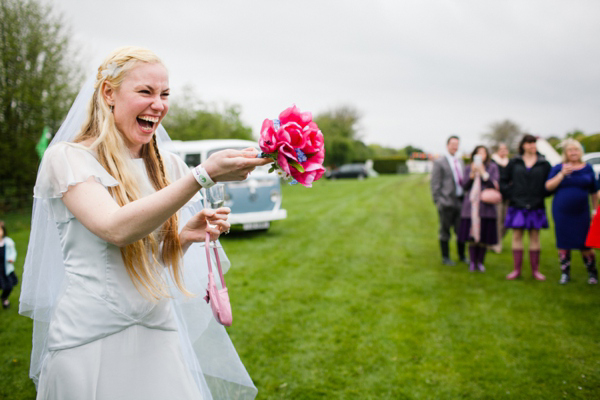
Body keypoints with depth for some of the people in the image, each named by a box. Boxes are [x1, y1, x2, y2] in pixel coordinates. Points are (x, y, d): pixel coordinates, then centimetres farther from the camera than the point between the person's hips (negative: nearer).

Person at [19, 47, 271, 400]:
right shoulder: (68, 157, -9)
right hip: (92, 338, -4)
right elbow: (116, 228, -26)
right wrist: (204, 175, -31)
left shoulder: (167, 167, 6)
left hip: (157, 334, 5)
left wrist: (185, 237, -9)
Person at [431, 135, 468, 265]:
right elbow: (435, 184, -5)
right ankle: (445, 257, 14)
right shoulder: (439, 162, -3)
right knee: (445, 231, 3)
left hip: (460, 201, 6)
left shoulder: (460, 162, 16)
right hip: (446, 202, -5)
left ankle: (462, 256, 23)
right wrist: (438, 201, -11)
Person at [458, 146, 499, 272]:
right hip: (471, 206, 1)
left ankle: (480, 262, 15)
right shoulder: (468, 168, 10)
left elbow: (495, 185, -5)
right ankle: (472, 262, 12)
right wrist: (472, 174, -10)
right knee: (472, 237, 2)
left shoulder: (492, 168, 5)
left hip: (486, 206, -1)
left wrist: (483, 172, -11)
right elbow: (465, 186, 3)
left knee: (484, 237, 1)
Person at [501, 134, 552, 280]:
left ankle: (535, 270, 14)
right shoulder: (514, 163, 5)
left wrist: (542, 195, -5)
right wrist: (510, 194, -2)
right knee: (517, 236, 1)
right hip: (517, 206, 0)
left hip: (536, 207, 0)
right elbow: (503, 181, 8)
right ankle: (517, 269, 9)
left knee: (535, 237, 5)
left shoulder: (544, 164, 5)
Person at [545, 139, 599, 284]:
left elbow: (594, 192, 11)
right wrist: (562, 174, -16)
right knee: (563, 243, 5)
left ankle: (592, 273, 16)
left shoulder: (588, 168, 6)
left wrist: (595, 209, 9)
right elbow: (548, 186, -7)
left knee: (585, 244, -2)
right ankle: (565, 273, 17)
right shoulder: (558, 168, 4)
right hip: (561, 213, 0)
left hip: (581, 213, 0)